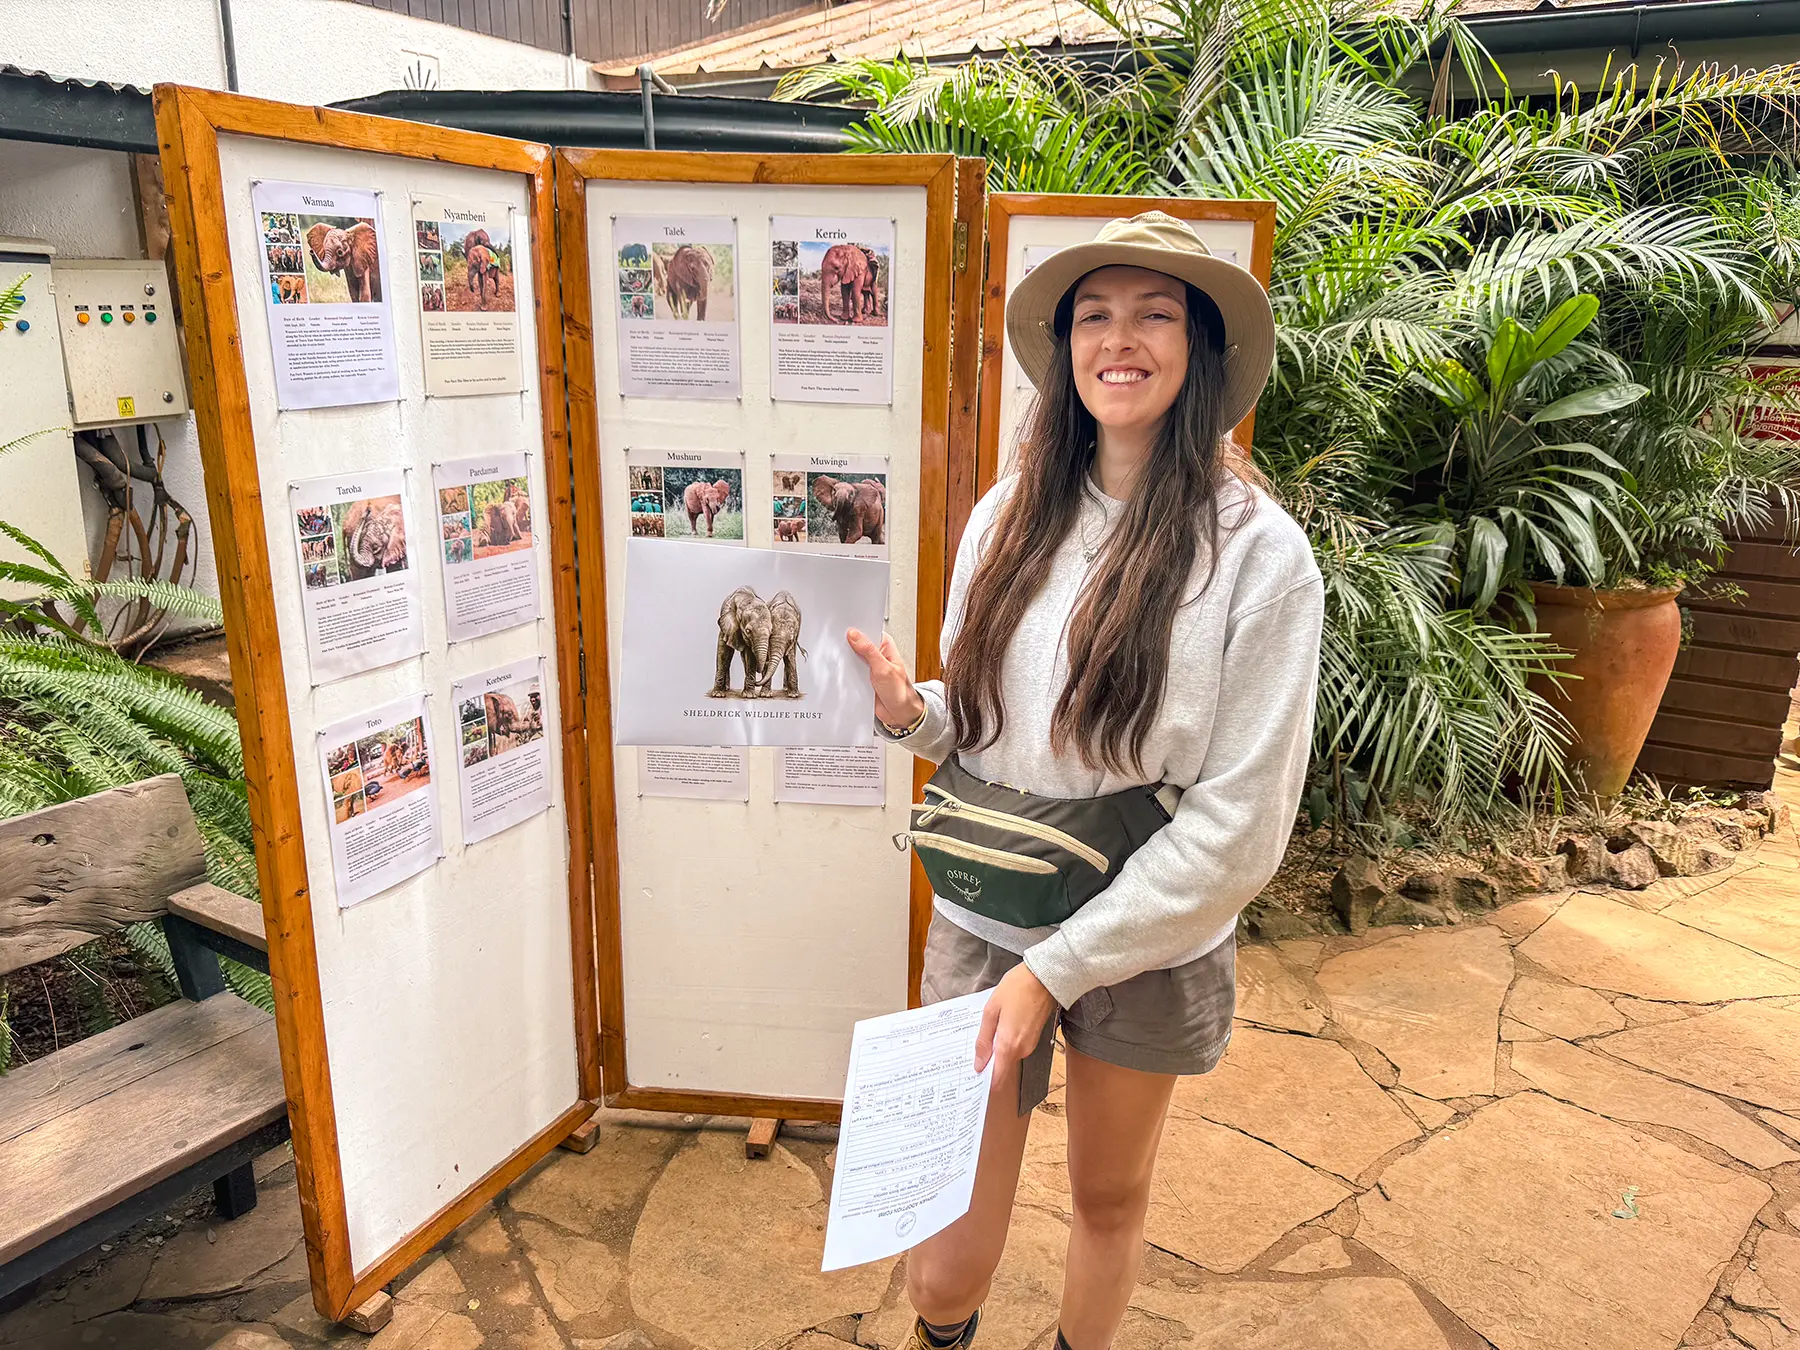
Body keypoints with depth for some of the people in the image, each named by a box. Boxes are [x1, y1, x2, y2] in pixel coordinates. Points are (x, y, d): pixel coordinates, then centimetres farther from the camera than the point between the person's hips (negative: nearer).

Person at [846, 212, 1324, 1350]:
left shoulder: (1257, 552, -13)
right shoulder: (1009, 518, -2)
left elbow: (1239, 824, -15)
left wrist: (1057, 967, -17)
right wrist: (911, 710, -13)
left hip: (1146, 947, -2)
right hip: (981, 922, 2)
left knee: (1111, 1199, 21)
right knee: (951, 1248, 9)